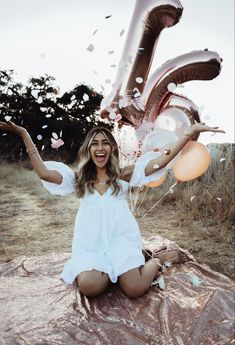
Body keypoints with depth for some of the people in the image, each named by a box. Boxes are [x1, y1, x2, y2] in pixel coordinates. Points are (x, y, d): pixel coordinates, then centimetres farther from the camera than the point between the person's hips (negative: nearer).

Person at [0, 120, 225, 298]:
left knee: (135, 289, -21)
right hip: (91, 244, 2)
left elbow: (162, 161, -3)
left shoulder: (123, 175, 5)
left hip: (121, 239, -1)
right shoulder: (79, 179, 10)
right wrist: (24, 135, -6)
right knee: (88, 286, -27)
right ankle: (118, 270, 6)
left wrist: (191, 132, -11)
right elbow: (44, 173, -4)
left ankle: (159, 259, 11)